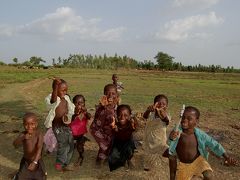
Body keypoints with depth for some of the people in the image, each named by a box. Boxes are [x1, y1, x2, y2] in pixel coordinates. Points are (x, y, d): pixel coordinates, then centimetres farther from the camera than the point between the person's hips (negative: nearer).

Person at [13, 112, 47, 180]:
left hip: (37, 162, -2)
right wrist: (23, 138, -46)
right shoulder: (23, 134, -16)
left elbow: (39, 149, -33)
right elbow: (15, 144, -27)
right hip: (25, 162, 2)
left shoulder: (39, 134, -25)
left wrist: (35, 162, -45)